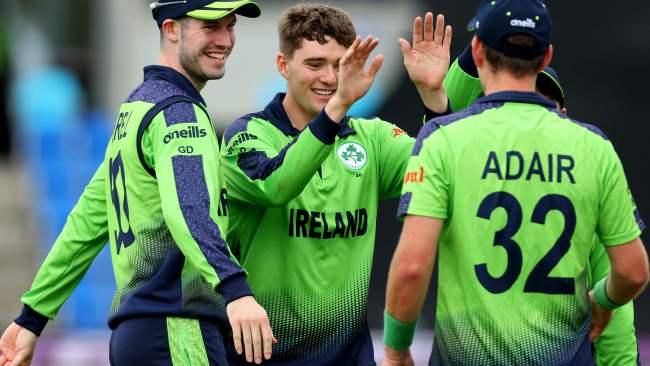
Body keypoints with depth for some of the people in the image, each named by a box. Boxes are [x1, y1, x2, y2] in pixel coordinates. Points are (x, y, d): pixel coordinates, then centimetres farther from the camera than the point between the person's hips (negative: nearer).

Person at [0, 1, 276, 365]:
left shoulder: (135, 107, 20)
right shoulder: (177, 110, -9)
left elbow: (89, 220, 23)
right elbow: (188, 209, -27)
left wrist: (33, 316, 26)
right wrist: (234, 288, -42)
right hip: (175, 334, -10)